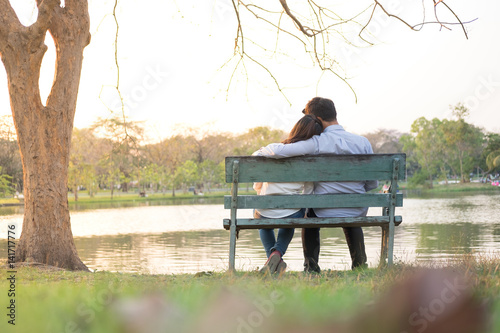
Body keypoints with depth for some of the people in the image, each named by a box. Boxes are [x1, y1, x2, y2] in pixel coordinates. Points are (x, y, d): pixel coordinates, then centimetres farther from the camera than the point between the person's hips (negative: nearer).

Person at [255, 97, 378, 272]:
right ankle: (359, 262, 33)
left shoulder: (316, 143, -17)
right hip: (358, 213, 3)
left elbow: (277, 151, -22)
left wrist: (263, 150, 1)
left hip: (325, 213, -3)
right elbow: (373, 184, 0)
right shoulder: (362, 142, -6)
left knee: (309, 216, 35)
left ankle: (311, 264, 27)